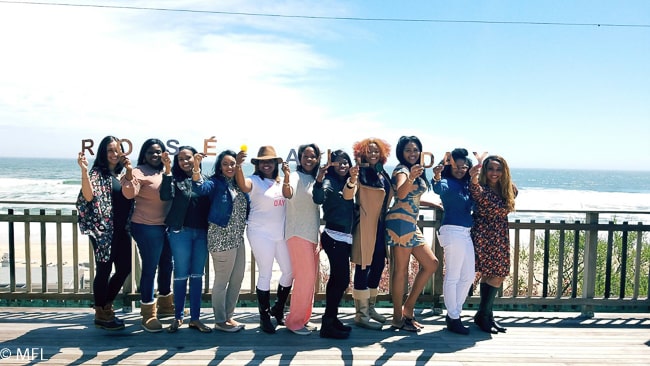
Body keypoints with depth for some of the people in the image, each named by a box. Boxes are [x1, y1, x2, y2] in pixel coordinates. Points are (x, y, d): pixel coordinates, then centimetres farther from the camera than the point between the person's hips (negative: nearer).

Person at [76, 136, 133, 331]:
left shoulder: (123, 173, 13)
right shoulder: (97, 173, -7)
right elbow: (89, 196, -23)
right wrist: (84, 170, -33)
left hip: (122, 230, 7)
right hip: (104, 230, -7)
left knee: (124, 269, 11)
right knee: (104, 271, 2)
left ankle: (107, 306, 30)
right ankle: (101, 315, 16)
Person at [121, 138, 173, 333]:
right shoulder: (139, 172, -10)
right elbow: (130, 193, -25)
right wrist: (129, 172, -37)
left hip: (166, 226, 8)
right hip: (147, 228, -8)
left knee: (166, 265, 18)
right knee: (149, 268, -3)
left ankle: (165, 304, 36)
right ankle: (148, 314, 8)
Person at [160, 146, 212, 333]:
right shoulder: (175, 178, 1)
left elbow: (210, 203, 5)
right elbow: (165, 196, -17)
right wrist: (168, 170, -21)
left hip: (202, 233, 3)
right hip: (180, 232, -2)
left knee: (197, 275, 8)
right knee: (181, 274, 4)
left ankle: (195, 318, 17)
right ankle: (178, 317, 18)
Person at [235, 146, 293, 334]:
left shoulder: (280, 182, 11)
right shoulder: (255, 181, -9)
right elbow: (243, 185, -31)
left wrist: (287, 175, -10)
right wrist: (238, 165, -49)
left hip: (281, 233, 6)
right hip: (261, 234, -6)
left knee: (289, 271, 12)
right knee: (265, 275, 0)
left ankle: (278, 309, 31)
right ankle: (265, 316, 15)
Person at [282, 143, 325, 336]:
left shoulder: (315, 179, 13)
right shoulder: (296, 176, -11)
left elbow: (319, 202, 13)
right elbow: (288, 194, -35)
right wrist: (285, 180, -52)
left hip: (313, 234, 8)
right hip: (298, 234, -8)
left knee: (310, 278, 14)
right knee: (305, 278, -9)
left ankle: (303, 316, 28)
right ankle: (294, 321, 4)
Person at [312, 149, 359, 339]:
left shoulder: (348, 182, 14)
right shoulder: (329, 181, -10)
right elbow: (318, 199, -28)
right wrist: (320, 177, -43)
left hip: (345, 237, 8)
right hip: (334, 236, -8)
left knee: (337, 279, 14)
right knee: (342, 279, -9)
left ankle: (331, 320, 24)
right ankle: (328, 325, -2)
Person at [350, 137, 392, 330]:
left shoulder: (383, 174, 13)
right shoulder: (360, 172, -9)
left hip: (380, 226, 8)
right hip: (366, 226, -8)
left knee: (378, 265, 14)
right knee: (363, 268, -2)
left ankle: (370, 308, 29)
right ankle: (361, 314, 7)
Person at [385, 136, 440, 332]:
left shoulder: (416, 170, 18)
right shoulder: (402, 170, -9)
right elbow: (400, 194, -30)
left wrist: (434, 204, 34)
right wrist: (410, 178, -47)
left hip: (411, 224, 10)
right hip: (400, 222, -10)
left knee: (431, 264, 10)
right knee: (401, 269, -5)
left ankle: (408, 308, 15)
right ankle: (398, 318, 5)